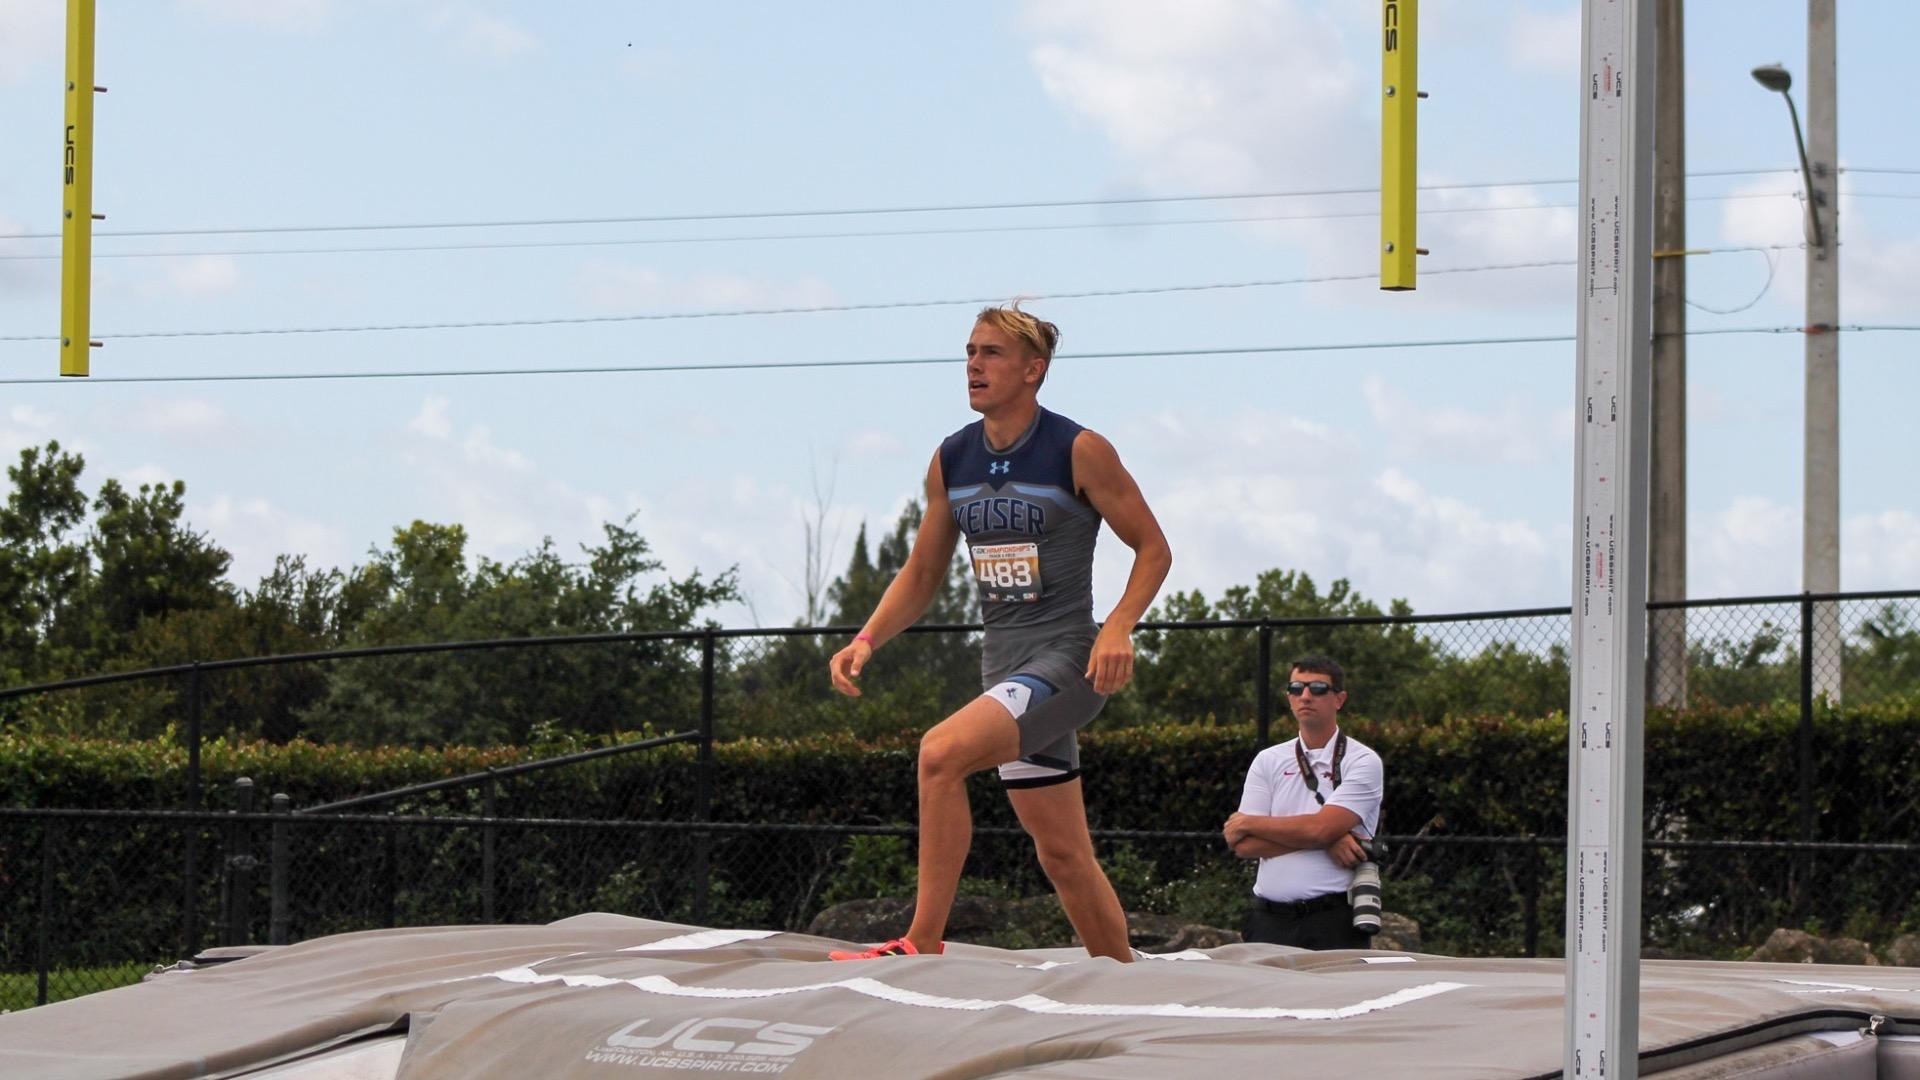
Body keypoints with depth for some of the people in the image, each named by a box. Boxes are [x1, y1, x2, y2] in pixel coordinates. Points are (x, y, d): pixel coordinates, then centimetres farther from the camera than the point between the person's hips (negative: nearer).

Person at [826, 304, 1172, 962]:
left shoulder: (1079, 452, -8)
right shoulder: (951, 462, 8)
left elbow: (1153, 548, -3)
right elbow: (921, 576, 16)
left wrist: (1118, 628, -19)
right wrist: (866, 641, 0)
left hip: (1065, 660, -7)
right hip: (1004, 667, 7)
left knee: (941, 753, -27)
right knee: (1062, 855, 11)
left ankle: (923, 943, -23)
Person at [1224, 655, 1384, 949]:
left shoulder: (1363, 762, 2)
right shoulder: (1267, 761, 13)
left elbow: (1321, 827, -12)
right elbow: (1244, 845, 2)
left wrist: (1249, 823, 0)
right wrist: (1327, 842, -9)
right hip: (1270, 922, 4)